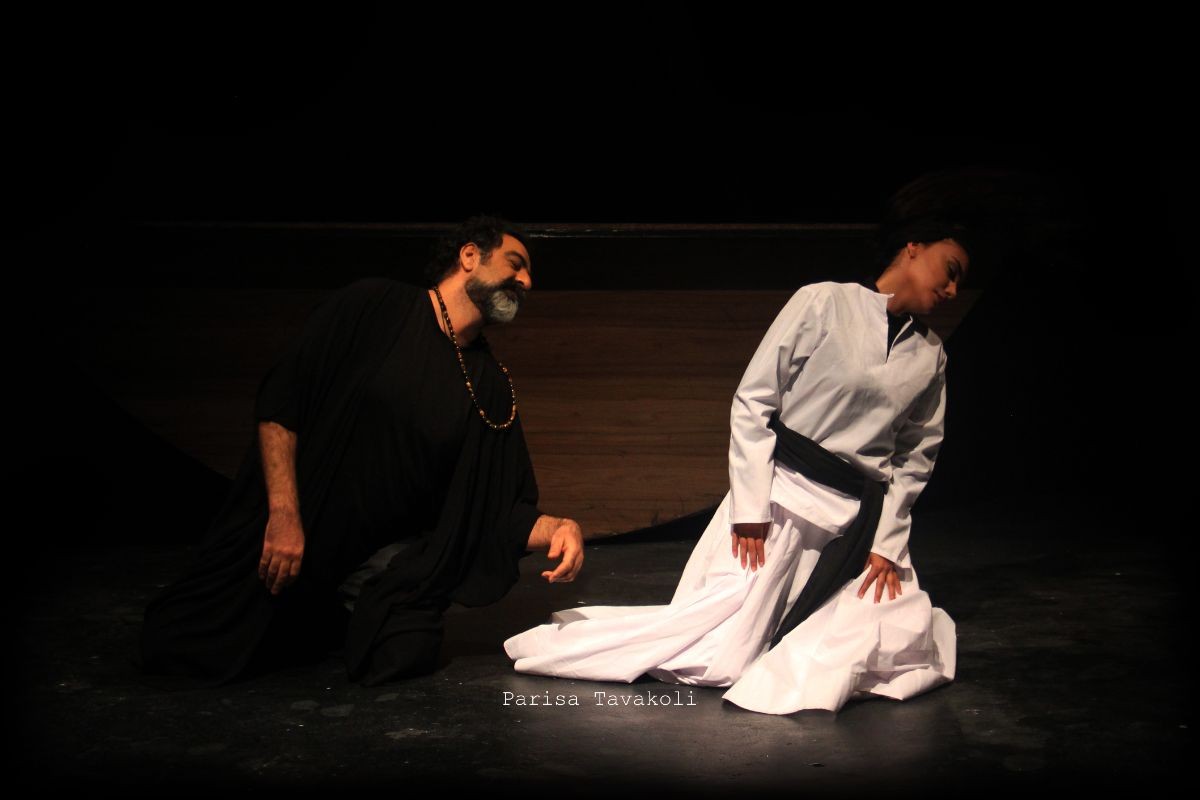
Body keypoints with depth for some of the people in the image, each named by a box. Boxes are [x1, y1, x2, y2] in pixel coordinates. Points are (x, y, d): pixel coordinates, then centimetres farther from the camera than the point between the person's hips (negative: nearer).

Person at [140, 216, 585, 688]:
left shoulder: (491, 386, 4)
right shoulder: (372, 308, -7)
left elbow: (505, 505, 1)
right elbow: (277, 404, -11)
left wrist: (556, 528, -20)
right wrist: (283, 515, -20)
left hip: (387, 555, 3)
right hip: (282, 530, -2)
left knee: (405, 655, -26)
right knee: (174, 648, -12)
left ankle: (351, 614, 10)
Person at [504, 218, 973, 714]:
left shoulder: (930, 357, 11)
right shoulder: (824, 303, -4)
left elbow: (915, 456, 12)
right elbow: (752, 402, -7)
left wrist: (887, 542, -1)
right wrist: (750, 508, -13)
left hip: (862, 520, 6)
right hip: (780, 499, -5)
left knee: (911, 632, -16)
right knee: (718, 656, -9)